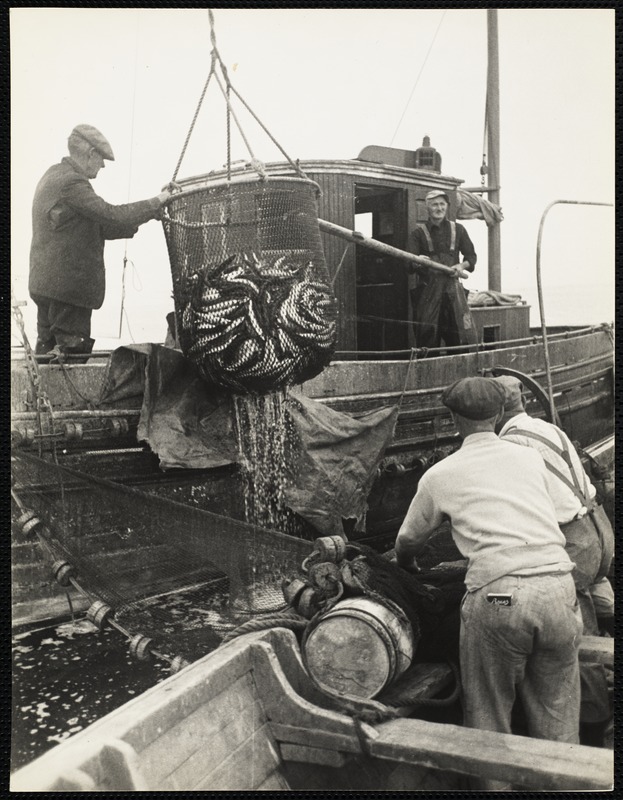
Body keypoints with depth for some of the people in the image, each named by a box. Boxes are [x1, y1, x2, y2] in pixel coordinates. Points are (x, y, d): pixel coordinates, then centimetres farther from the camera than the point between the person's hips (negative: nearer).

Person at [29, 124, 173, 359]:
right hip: (68, 286, -11)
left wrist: (136, 224, 11)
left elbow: (96, 226, 18)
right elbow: (111, 215, -21)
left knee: (47, 352, 15)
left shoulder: (54, 175, 17)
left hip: (46, 284, 11)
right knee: (72, 352, -6)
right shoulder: (71, 183, -16)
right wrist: (156, 203, -11)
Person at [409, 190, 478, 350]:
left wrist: (462, 266, -3)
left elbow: (471, 256, 18)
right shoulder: (419, 232, 6)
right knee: (428, 337, -2)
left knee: (465, 336, -4)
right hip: (427, 288, -2)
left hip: (452, 287, 2)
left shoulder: (458, 229, 14)